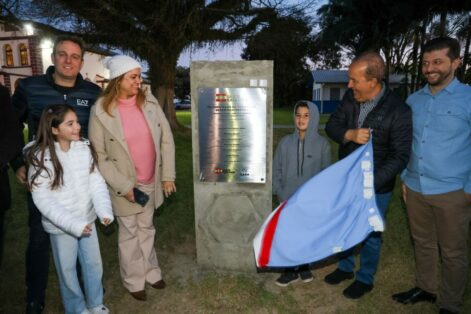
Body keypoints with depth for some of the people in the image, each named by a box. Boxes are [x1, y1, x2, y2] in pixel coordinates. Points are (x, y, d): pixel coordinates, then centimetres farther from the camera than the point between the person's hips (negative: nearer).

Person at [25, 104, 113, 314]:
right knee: (67, 270, 14)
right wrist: (73, 223, -25)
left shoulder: (84, 149, -6)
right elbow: (43, 201, -18)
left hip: (88, 220, 4)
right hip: (61, 226, -3)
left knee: (94, 264, 17)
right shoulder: (40, 158, -16)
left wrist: (105, 210, -20)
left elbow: (96, 182, -6)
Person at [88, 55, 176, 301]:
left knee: (147, 230, 19)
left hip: (151, 182, 3)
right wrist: (124, 186, -14)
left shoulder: (149, 102, -4)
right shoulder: (101, 111, -14)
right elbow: (99, 156, -11)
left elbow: (166, 139, 0)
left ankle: (150, 272, 39)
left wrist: (168, 175, -2)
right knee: (129, 234, 13)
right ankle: (134, 281, 34)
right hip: (124, 186, -3)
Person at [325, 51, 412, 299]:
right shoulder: (350, 97, -6)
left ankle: (365, 278, 38)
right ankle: (345, 267, 45)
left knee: (370, 233, 14)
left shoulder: (398, 111, -22)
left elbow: (400, 156, -20)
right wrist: (349, 134, -25)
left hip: (376, 186, -5)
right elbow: (331, 125, -2)